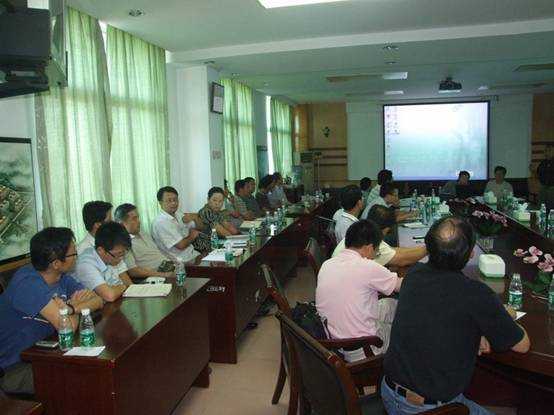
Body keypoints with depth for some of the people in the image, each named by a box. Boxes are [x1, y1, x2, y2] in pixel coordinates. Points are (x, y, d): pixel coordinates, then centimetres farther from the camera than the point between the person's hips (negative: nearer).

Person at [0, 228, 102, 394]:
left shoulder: (61, 277, -1)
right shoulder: (29, 283, -28)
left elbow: (97, 301, -2)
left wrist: (71, 307, -21)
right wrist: (73, 306, -12)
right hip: (14, 368, -7)